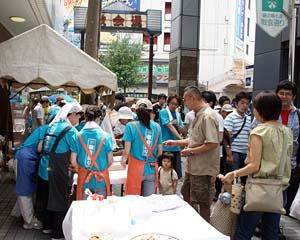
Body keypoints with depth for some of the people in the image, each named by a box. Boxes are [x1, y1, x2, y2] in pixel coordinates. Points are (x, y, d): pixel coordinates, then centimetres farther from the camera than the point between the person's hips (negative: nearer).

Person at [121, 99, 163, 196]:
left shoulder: (131, 126, -7)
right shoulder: (157, 127, 2)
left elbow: (127, 150, -7)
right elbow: (160, 151, 6)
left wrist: (123, 160, 12)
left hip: (136, 169, -2)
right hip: (152, 170, 3)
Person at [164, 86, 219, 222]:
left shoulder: (207, 116, -20)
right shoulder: (199, 115, 12)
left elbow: (212, 143, -27)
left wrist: (191, 151, -18)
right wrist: (176, 143, 14)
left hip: (204, 169, -11)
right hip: (194, 166, 11)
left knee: (203, 203, 4)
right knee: (187, 195, 22)